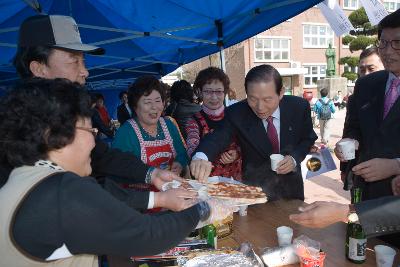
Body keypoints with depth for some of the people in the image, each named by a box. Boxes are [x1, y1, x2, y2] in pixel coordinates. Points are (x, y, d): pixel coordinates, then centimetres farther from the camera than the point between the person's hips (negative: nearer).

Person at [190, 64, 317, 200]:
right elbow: (218, 137, -33)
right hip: (254, 186, -2)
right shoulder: (236, 113, -21)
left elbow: (308, 138, -2)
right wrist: (201, 157, -55)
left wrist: (295, 158, -21)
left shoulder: (299, 106, -17)